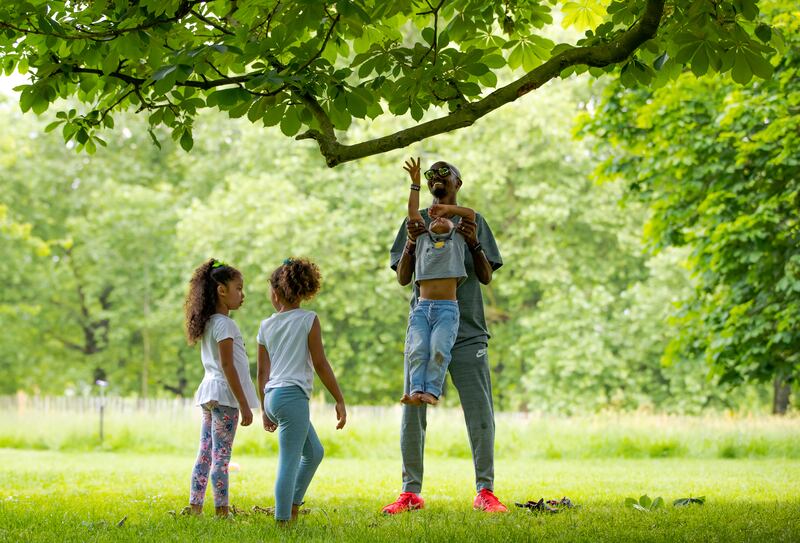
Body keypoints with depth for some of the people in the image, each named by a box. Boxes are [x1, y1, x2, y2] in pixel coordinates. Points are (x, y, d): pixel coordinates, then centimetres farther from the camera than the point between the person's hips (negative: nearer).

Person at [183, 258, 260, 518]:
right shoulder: (224, 324, -14)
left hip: (209, 394, 9)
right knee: (221, 456, -5)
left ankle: (194, 506, 12)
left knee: (205, 452, 10)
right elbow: (227, 365, -18)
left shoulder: (208, 322, 13)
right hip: (224, 395, -9)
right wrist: (244, 405, -17)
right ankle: (221, 511, -2)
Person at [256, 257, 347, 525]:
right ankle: (283, 521, -8)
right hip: (292, 395, -7)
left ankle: (292, 509, 22)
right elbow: (320, 364, -7)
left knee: (314, 452, 21)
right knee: (289, 462, -6)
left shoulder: (266, 326, 10)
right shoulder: (309, 320, -4)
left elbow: (262, 372, 13)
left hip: (273, 396, 7)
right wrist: (340, 400, -2)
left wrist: (265, 409, 22)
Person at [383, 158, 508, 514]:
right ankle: (410, 492, 6)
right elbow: (402, 278, 6)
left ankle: (485, 491, 2)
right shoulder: (416, 222, 12)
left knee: (480, 412, -4)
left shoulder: (473, 221, 11)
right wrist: (410, 243, -11)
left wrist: (474, 243, -12)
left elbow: (486, 277, 5)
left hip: (467, 331, -1)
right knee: (412, 413, 0)